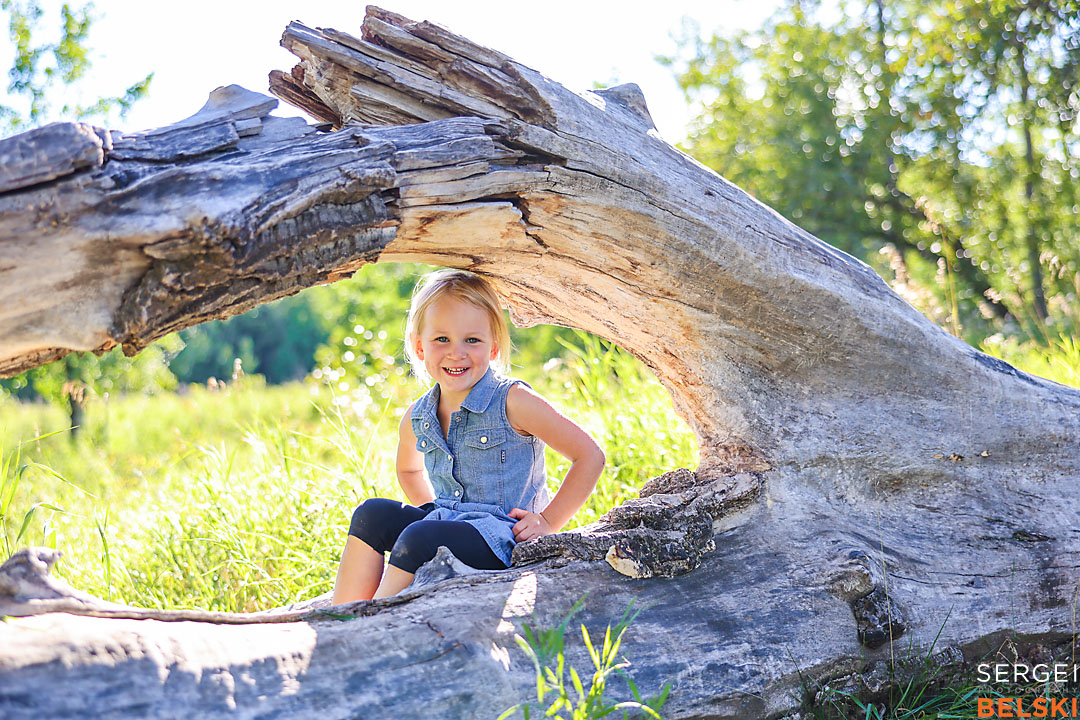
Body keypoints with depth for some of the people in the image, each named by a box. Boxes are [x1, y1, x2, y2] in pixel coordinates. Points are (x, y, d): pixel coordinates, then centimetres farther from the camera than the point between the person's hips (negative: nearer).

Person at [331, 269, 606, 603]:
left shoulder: (513, 402, -13)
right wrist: (432, 510, 12)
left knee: (418, 537, -30)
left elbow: (590, 456, -10)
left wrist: (549, 521, -10)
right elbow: (409, 469, 31)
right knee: (371, 514, -11)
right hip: (446, 524, 7)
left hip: (502, 535, -7)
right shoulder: (416, 418, 6)